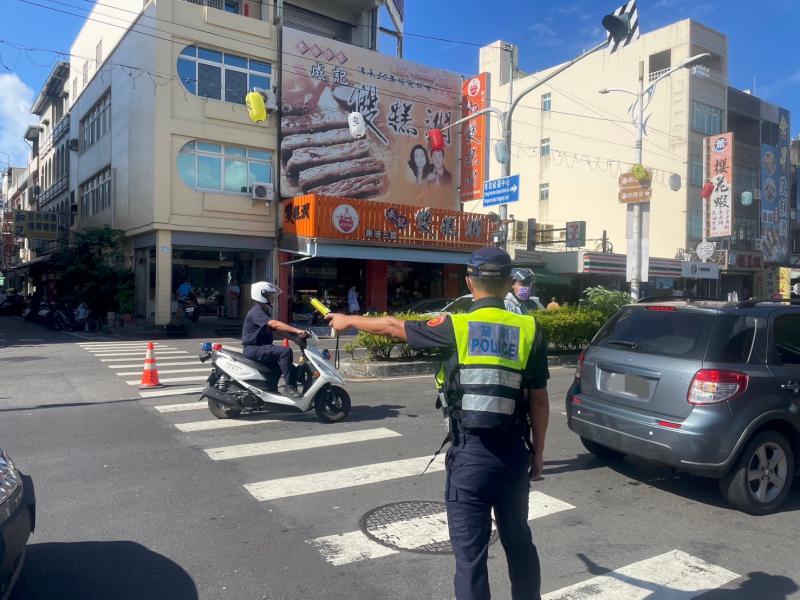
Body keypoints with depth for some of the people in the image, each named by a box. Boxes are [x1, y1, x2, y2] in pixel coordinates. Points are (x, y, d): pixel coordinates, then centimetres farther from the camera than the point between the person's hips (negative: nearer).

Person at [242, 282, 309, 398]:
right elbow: (275, 324, -30)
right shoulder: (256, 312, -15)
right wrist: (296, 330, -37)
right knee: (285, 351, -27)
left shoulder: (264, 311, 19)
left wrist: (295, 334, -1)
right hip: (253, 349, -11)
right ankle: (289, 386, -25)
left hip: (260, 348, 11)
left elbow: (276, 328, 12)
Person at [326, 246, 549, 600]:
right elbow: (539, 400, 2)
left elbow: (393, 327, 5)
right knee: (519, 541, 22)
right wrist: (538, 451, 15)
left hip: (470, 453, -3)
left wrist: (349, 321, 22)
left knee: (470, 552, 7)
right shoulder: (529, 330, -2)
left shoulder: (455, 327, -8)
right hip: (514, 452, 3)